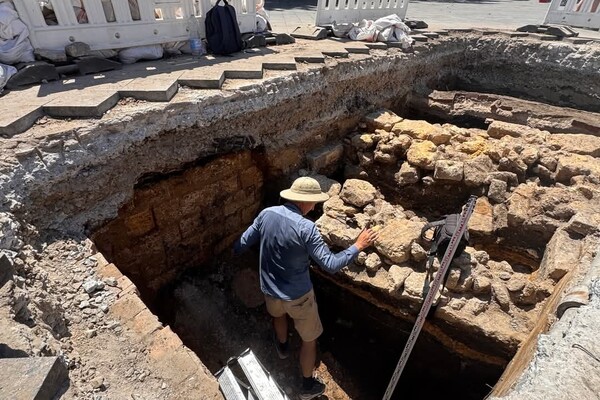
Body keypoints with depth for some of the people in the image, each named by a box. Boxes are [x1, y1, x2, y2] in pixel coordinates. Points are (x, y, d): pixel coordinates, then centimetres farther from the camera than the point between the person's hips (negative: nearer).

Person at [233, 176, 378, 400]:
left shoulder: (266, 214, -12)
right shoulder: (305, 228, -28)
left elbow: (243, 244, 1)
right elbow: (331, 265, -27)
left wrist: (235, 250, 24)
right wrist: (358, 246, -16)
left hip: (269, 289, 5)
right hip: (298, 296, -5)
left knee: (278, 313, 39)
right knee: (309, 339, 21)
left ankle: (282, 347, 65)